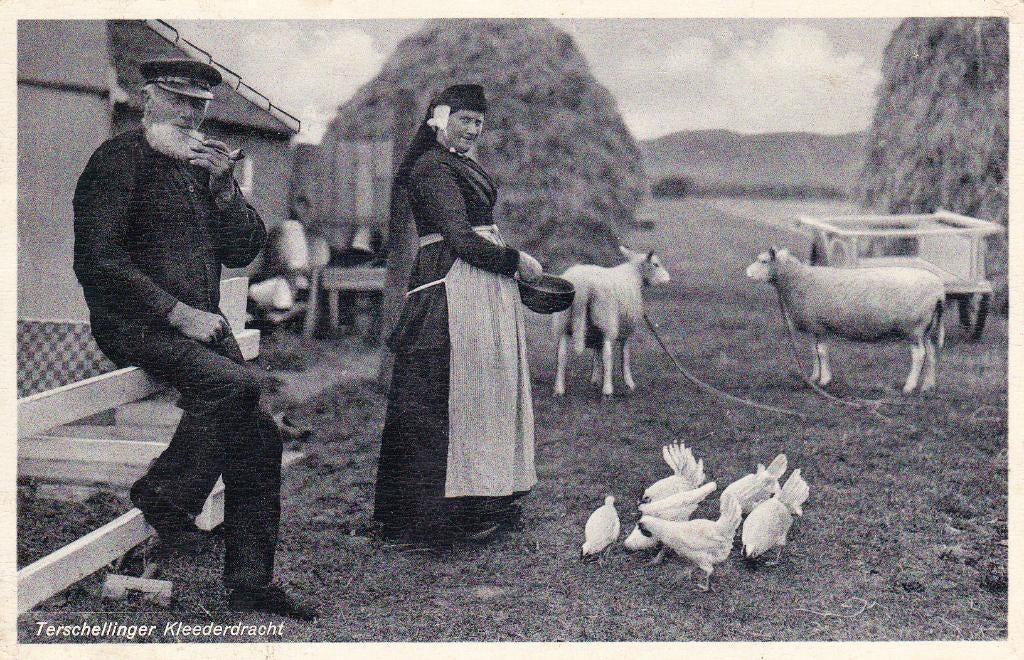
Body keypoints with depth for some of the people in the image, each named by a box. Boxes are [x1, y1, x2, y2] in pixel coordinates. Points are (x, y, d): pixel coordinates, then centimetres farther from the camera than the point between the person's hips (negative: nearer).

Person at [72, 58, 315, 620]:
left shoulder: (204, 166, 18)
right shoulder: (119, 159, -3)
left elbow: (244, 251, 12)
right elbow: (97, 262, -12)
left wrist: (223, 187, -4)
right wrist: (179, 312, -17)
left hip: (201, 324, 7)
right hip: (136, 326, -6)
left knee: (260, 434, -7)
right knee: (238, 384, -30)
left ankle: (250, 580, 3)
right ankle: (165, 491, -7)